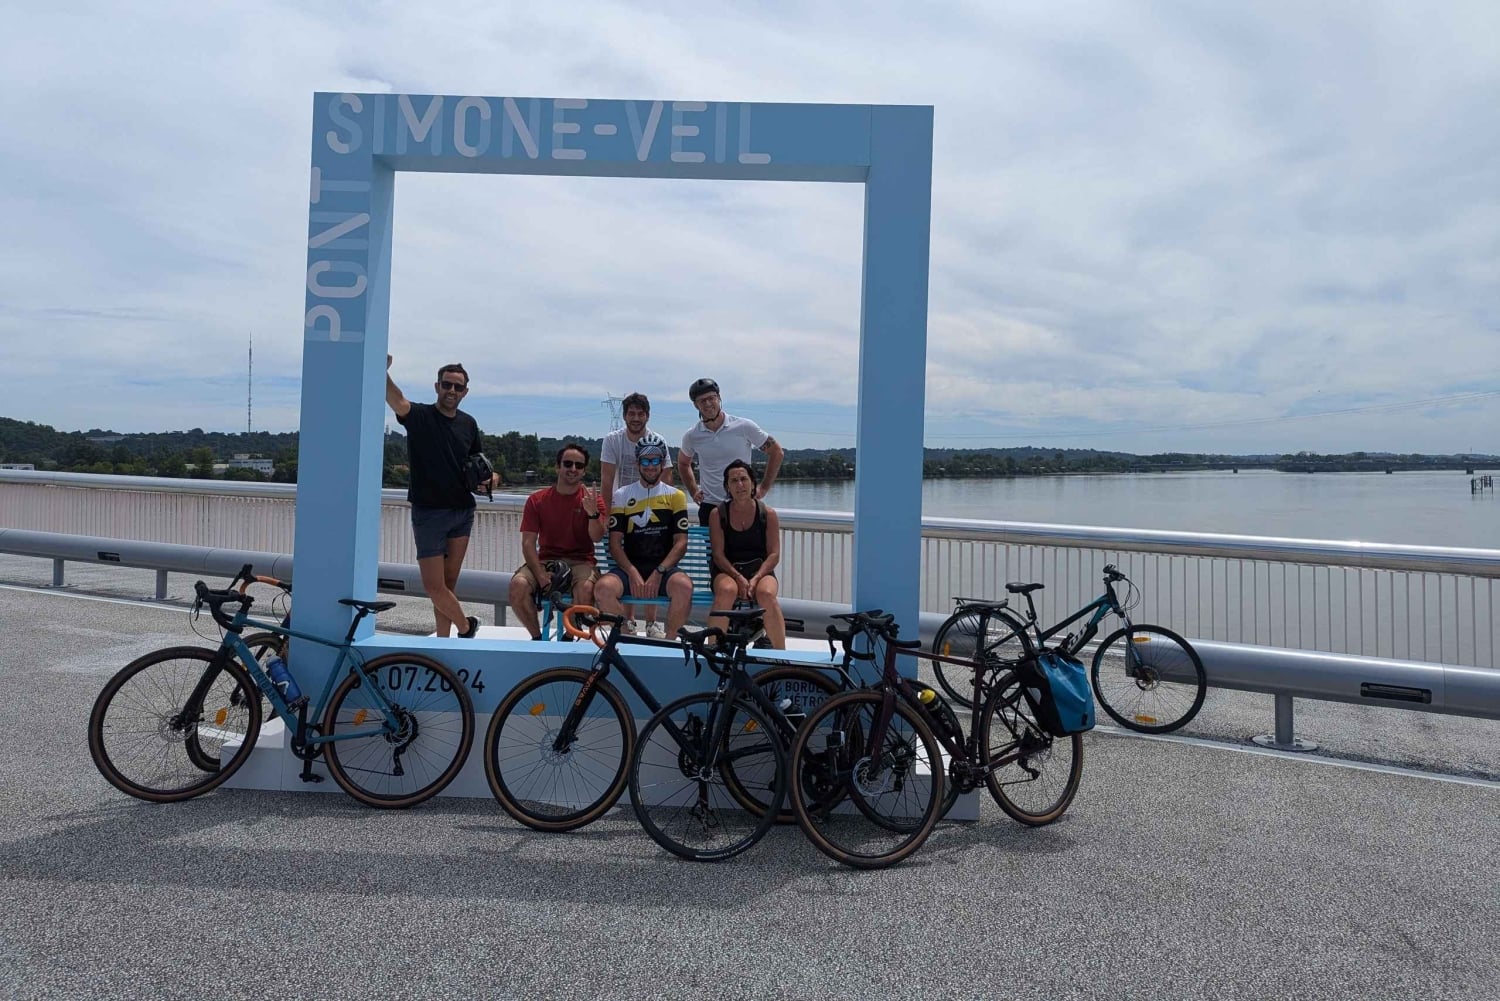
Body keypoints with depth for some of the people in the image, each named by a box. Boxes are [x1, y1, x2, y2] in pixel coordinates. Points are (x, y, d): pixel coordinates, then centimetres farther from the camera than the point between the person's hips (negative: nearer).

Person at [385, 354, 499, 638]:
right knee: (434, 586, -5)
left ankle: (443, 640, 18)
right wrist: (383, 372, -48)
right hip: (429, 512, -4)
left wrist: (489, 477, -2)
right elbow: (396, 399, -28)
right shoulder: (419, 416, -6)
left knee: (448, 584, 9)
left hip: (462, 511, 4)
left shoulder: (468, 424, 9)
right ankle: (466, 626, 17)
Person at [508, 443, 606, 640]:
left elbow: (596, 538, -11)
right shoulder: (537, 500, 4)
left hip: (580, 562, -1)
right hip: (546, 559, 2)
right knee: (518, 584, -28)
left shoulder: (592, 500, 2)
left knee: (586, 587, -35)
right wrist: (540, 574, -17)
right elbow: (528, 543, -1)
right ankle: (537, 636, -4)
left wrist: (593, 513, -32)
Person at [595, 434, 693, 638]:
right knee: (603, 588, -31)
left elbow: (681, 542, 1)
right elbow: (615, 543, 4)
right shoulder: (622, 496, 10)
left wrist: (658, 573, -13)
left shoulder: (675, 496, 8)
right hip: (630, 567, 1)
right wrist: (633, 573, -13)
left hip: (664, 568, -1)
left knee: (684, 586, -34)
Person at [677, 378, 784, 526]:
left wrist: (763, 488, 0)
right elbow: (683, 463, 23)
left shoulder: (745, 427, -5)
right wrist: (693, 491, 11)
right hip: (709, 507, 2)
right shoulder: (692, 436, 2)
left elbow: (776, 452, 4)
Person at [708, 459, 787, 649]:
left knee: (766, 594, -34)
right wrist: (738, 577, -19)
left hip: (760, 569, 0)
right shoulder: (718, 514, 5)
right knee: (726, 590, -36)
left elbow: (774, 554, 0)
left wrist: (756, 578, -17)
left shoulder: (767, 514, 5)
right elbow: (718, 554, -2)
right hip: (728, 570, 0)